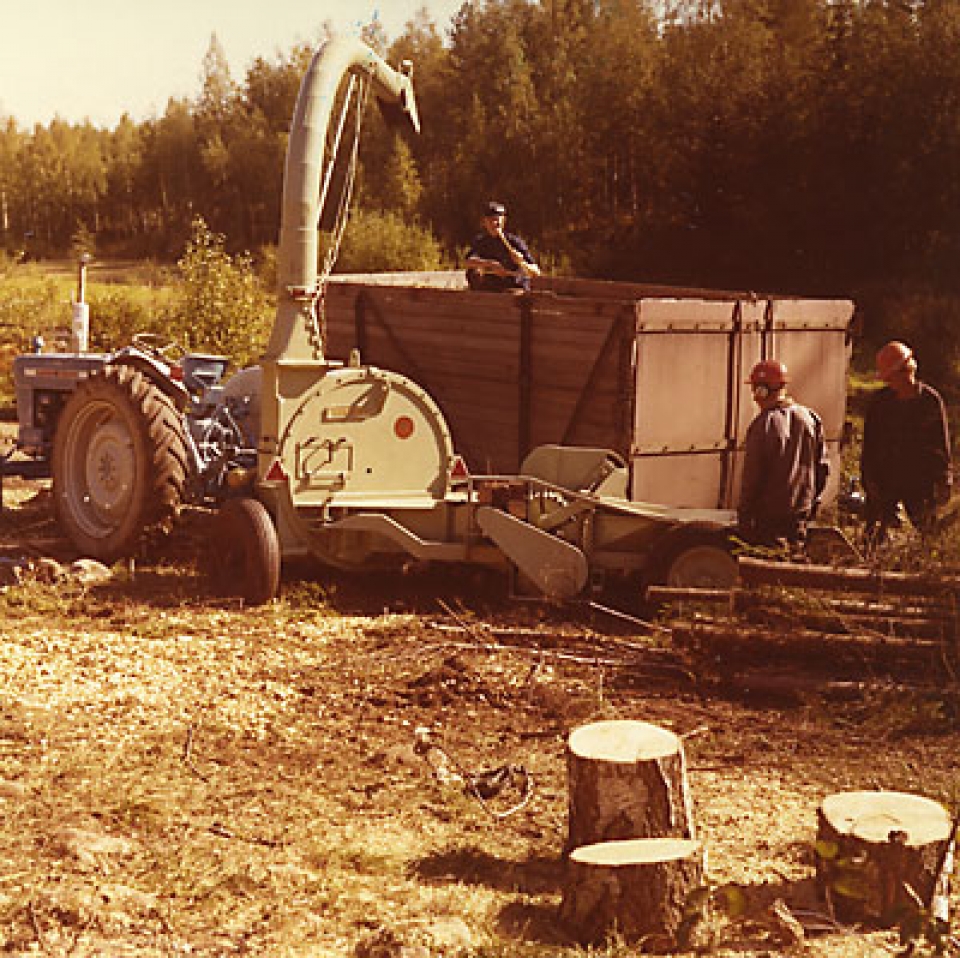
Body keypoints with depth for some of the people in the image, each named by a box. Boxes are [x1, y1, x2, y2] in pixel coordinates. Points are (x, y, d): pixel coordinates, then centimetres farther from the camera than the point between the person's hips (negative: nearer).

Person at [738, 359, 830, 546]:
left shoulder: (763, 425, -17)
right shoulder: (809, 418, 4)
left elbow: (752, 475, -15)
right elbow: (822, 467, 10)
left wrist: (744, 517, -8)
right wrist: (813, 501, 20)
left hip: (770, 512, -6)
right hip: (801, 511, 7)